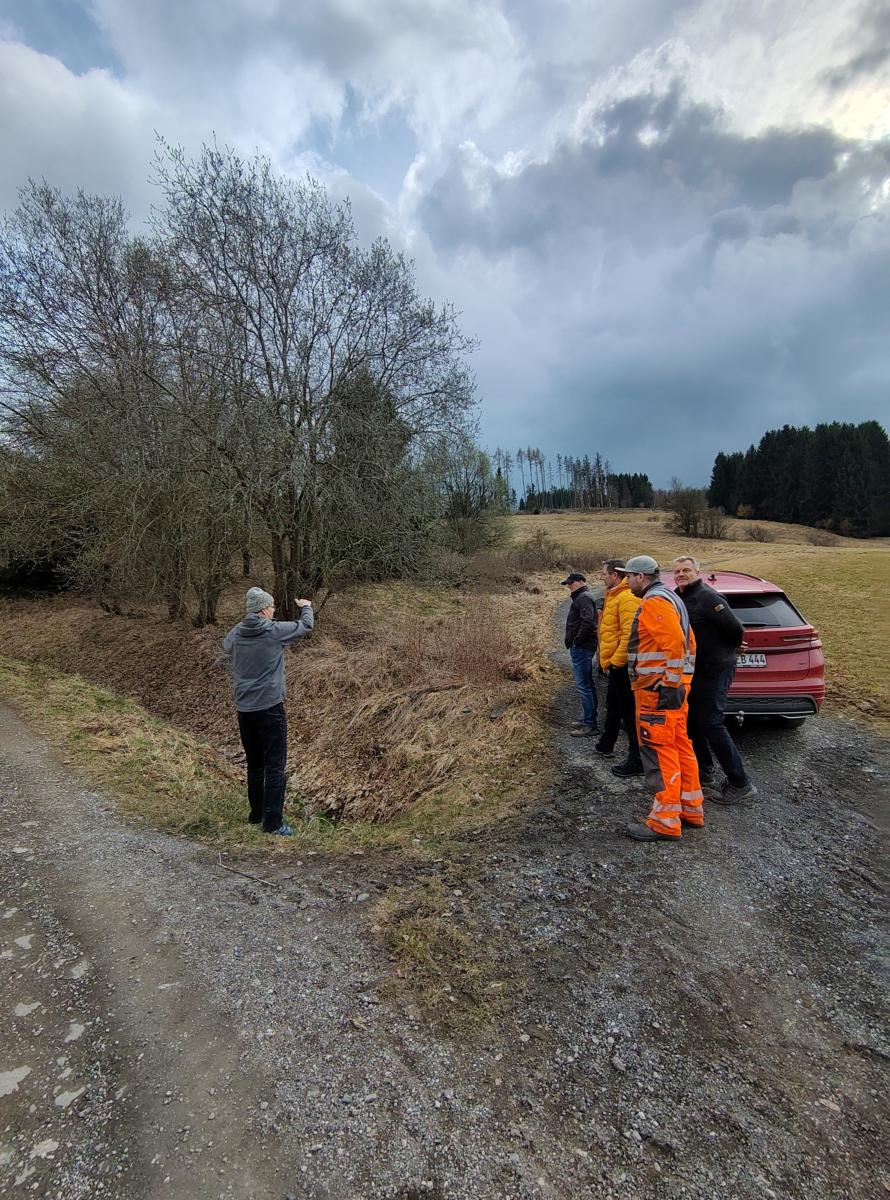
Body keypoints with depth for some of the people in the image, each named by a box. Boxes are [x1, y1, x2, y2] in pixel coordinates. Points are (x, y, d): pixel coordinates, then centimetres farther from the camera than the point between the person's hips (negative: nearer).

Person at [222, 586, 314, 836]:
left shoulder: (235, 633, 3)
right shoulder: (275, 630, -12)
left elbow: (225, 647, 27)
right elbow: (306, 626, 5)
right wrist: (306, 607, 24)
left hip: (244, 709, 6)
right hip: (269, 707, -6)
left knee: (254, 764, 19)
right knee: (275, 766, 1)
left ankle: (256, 814, 30)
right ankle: (273, 823, 1)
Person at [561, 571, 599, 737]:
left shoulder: (584, 598, -14)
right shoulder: (581, 597, 19)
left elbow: (587, 622, -27)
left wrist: (576, 640, -18)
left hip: (581, 648, -11)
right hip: (583, 648, 11)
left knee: (583, 685, -9)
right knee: (587, 684, 17)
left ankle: (590, 725, -6)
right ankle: (588, 718, 27)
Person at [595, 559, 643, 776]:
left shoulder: (627, 598, -18)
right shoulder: (614, 596, 15)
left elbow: (629, 634, -25)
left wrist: (616, 661, -21)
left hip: (620, 666, -11)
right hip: (614, 664, 11)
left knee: (628, 712, -4)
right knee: (613, 707, 24)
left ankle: (636, 761, 4)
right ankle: (606, 745, 40)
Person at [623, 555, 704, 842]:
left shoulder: (654, 601, -15)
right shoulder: (670, 598, 18)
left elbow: (674, 643, -26)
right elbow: (688, 641, 22)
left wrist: (670, 684, -24)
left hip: (657, 690, -11)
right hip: (674, 686, 11)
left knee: (659, 753, -5)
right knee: (680, 747, 17)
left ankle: (665, 822, 2)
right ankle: (690, 808, 28)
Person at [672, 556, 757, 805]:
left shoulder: (707, 597, -17)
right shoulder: (680, 599, 10)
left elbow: (736, 629, -22)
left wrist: (726, 652, -5)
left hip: (714, 671, -9)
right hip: (694, 671, 9)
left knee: (711, 724, -7)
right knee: (693, 722, 16)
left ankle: (740, 784, 3)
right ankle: (704, 773, 30)